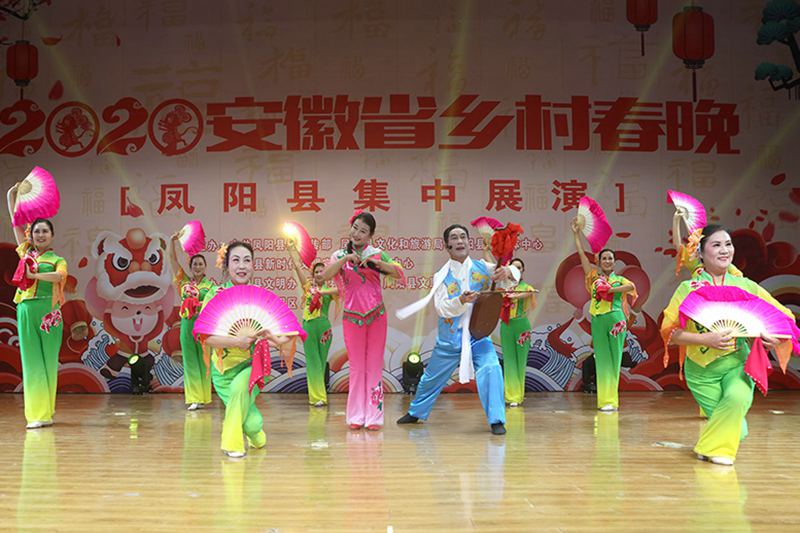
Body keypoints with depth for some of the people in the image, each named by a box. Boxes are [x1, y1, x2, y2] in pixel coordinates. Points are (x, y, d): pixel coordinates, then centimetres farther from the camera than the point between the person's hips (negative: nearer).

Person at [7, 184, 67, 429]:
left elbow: (59, 276, -17)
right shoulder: (26, 252, 14)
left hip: (48, 312, -3)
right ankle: (36, 414, 4)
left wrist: (33, 274, -15)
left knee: (48, 361, 1)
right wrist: (11, 195, 20)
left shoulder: (58, 260, 6)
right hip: (26, 310, 3)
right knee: (31, 361, 1)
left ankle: (46, 412, 7)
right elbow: (16, 222, 18)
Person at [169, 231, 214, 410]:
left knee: (203, 360, 3)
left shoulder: (210, 286, 2)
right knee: (190, 361, 1)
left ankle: (202, 397, 10)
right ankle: (194, 398, 1)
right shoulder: (184, 281, 7)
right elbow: (173, 259, 5)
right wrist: (174, 241, -4)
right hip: (187, 325, 2)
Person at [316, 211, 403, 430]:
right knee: (356, 366, 5)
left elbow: (398, 273, -6)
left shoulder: (377, 254, 4)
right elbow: (324, 276, -12)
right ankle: (356, 416, 11)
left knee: (374, 365, 3)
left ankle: (374, 416, 7)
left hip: (376, 315, 0)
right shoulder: (340, 255, 4)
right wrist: (345, 259, -20)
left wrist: (377, 262, -17)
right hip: (352, 317, 0)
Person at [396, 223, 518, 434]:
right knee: (432, 378, 16)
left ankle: (496, 420, -12)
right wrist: (461, 301, -33)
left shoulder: (482, 267, -3)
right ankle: (415, 413, 40)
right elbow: (441, 308, -14)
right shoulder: (441, 276, -3)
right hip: (449, 338, 1)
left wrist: (508, 271, -37)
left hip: (478, 336, -1)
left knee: (491, 370, -25)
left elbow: (514, 273, -13)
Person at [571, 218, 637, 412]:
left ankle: (611, 399, 4)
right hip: (598, 320, 1)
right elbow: (581, 254, 8)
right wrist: (576, 234, 7)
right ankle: (605, 401, 2)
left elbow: (632, 286, -14)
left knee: (614, 359, 1)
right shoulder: (594, 277, 11)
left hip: (616, 319, -1)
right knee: (602, 359, 1)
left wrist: (611, 289, -16)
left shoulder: (619, 279, 9)